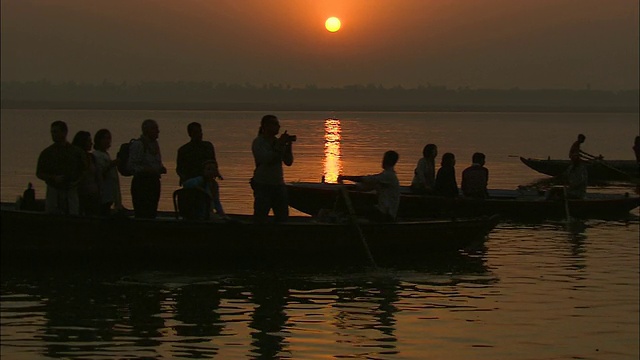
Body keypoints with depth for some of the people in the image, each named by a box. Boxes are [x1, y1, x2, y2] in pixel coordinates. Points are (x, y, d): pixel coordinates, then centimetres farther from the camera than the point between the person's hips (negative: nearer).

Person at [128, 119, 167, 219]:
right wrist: (149, 170, -24)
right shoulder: (137, 145, -10)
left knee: (152, 214, 5)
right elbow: (132, 166, -16)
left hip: (154, 182, 8)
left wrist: (161, 169, 5)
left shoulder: (155, 144, 15)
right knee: (142, 215, -11)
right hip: (141, 183, -8)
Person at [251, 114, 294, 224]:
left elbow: (288, 162, 8)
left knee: (283, 218, 5)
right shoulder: (258, 142, -5)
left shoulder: (278, 142, 11)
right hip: (263, 186, -6)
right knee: (260, 219, -8)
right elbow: (266, 159, -20)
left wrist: (289, 145, -4)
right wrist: (279, 145, -19)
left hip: (279, 185, 6)